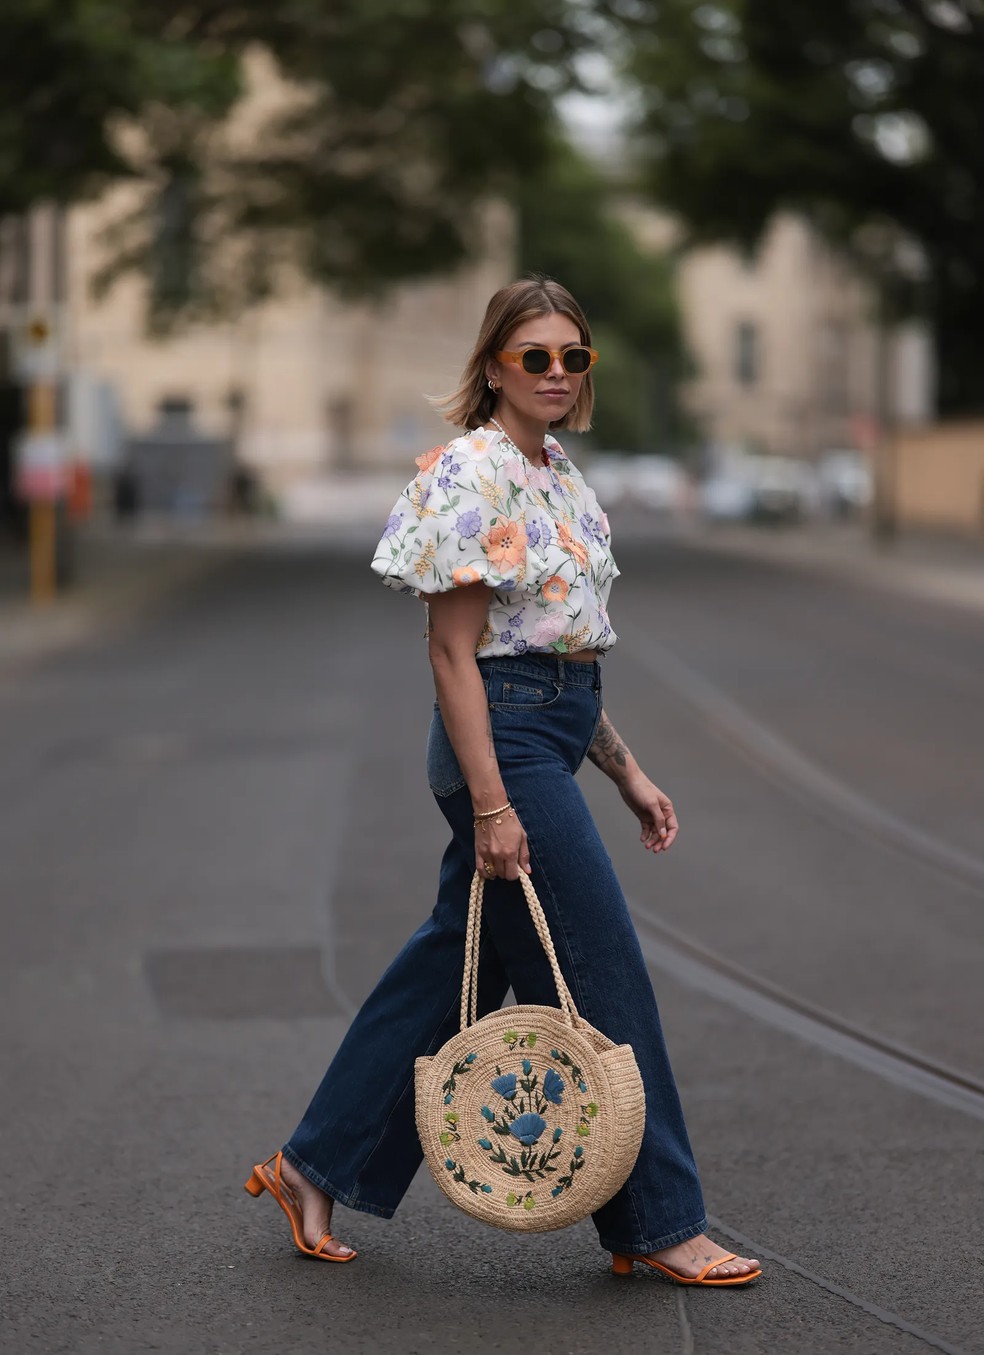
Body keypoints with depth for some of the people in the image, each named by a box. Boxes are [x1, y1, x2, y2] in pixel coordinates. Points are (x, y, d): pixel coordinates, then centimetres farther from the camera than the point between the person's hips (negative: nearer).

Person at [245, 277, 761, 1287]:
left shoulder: (560, 478, 15)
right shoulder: (471, 473, -13)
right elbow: (453, 652, -16)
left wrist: (625, 769, 19)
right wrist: (490, 805, -20)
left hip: (552, 733, 10)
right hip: (501, 737, -10)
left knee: (456, 959, 13)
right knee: (599, 974, -4)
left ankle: (317, 1167, 24)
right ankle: (654, 1223, 7)